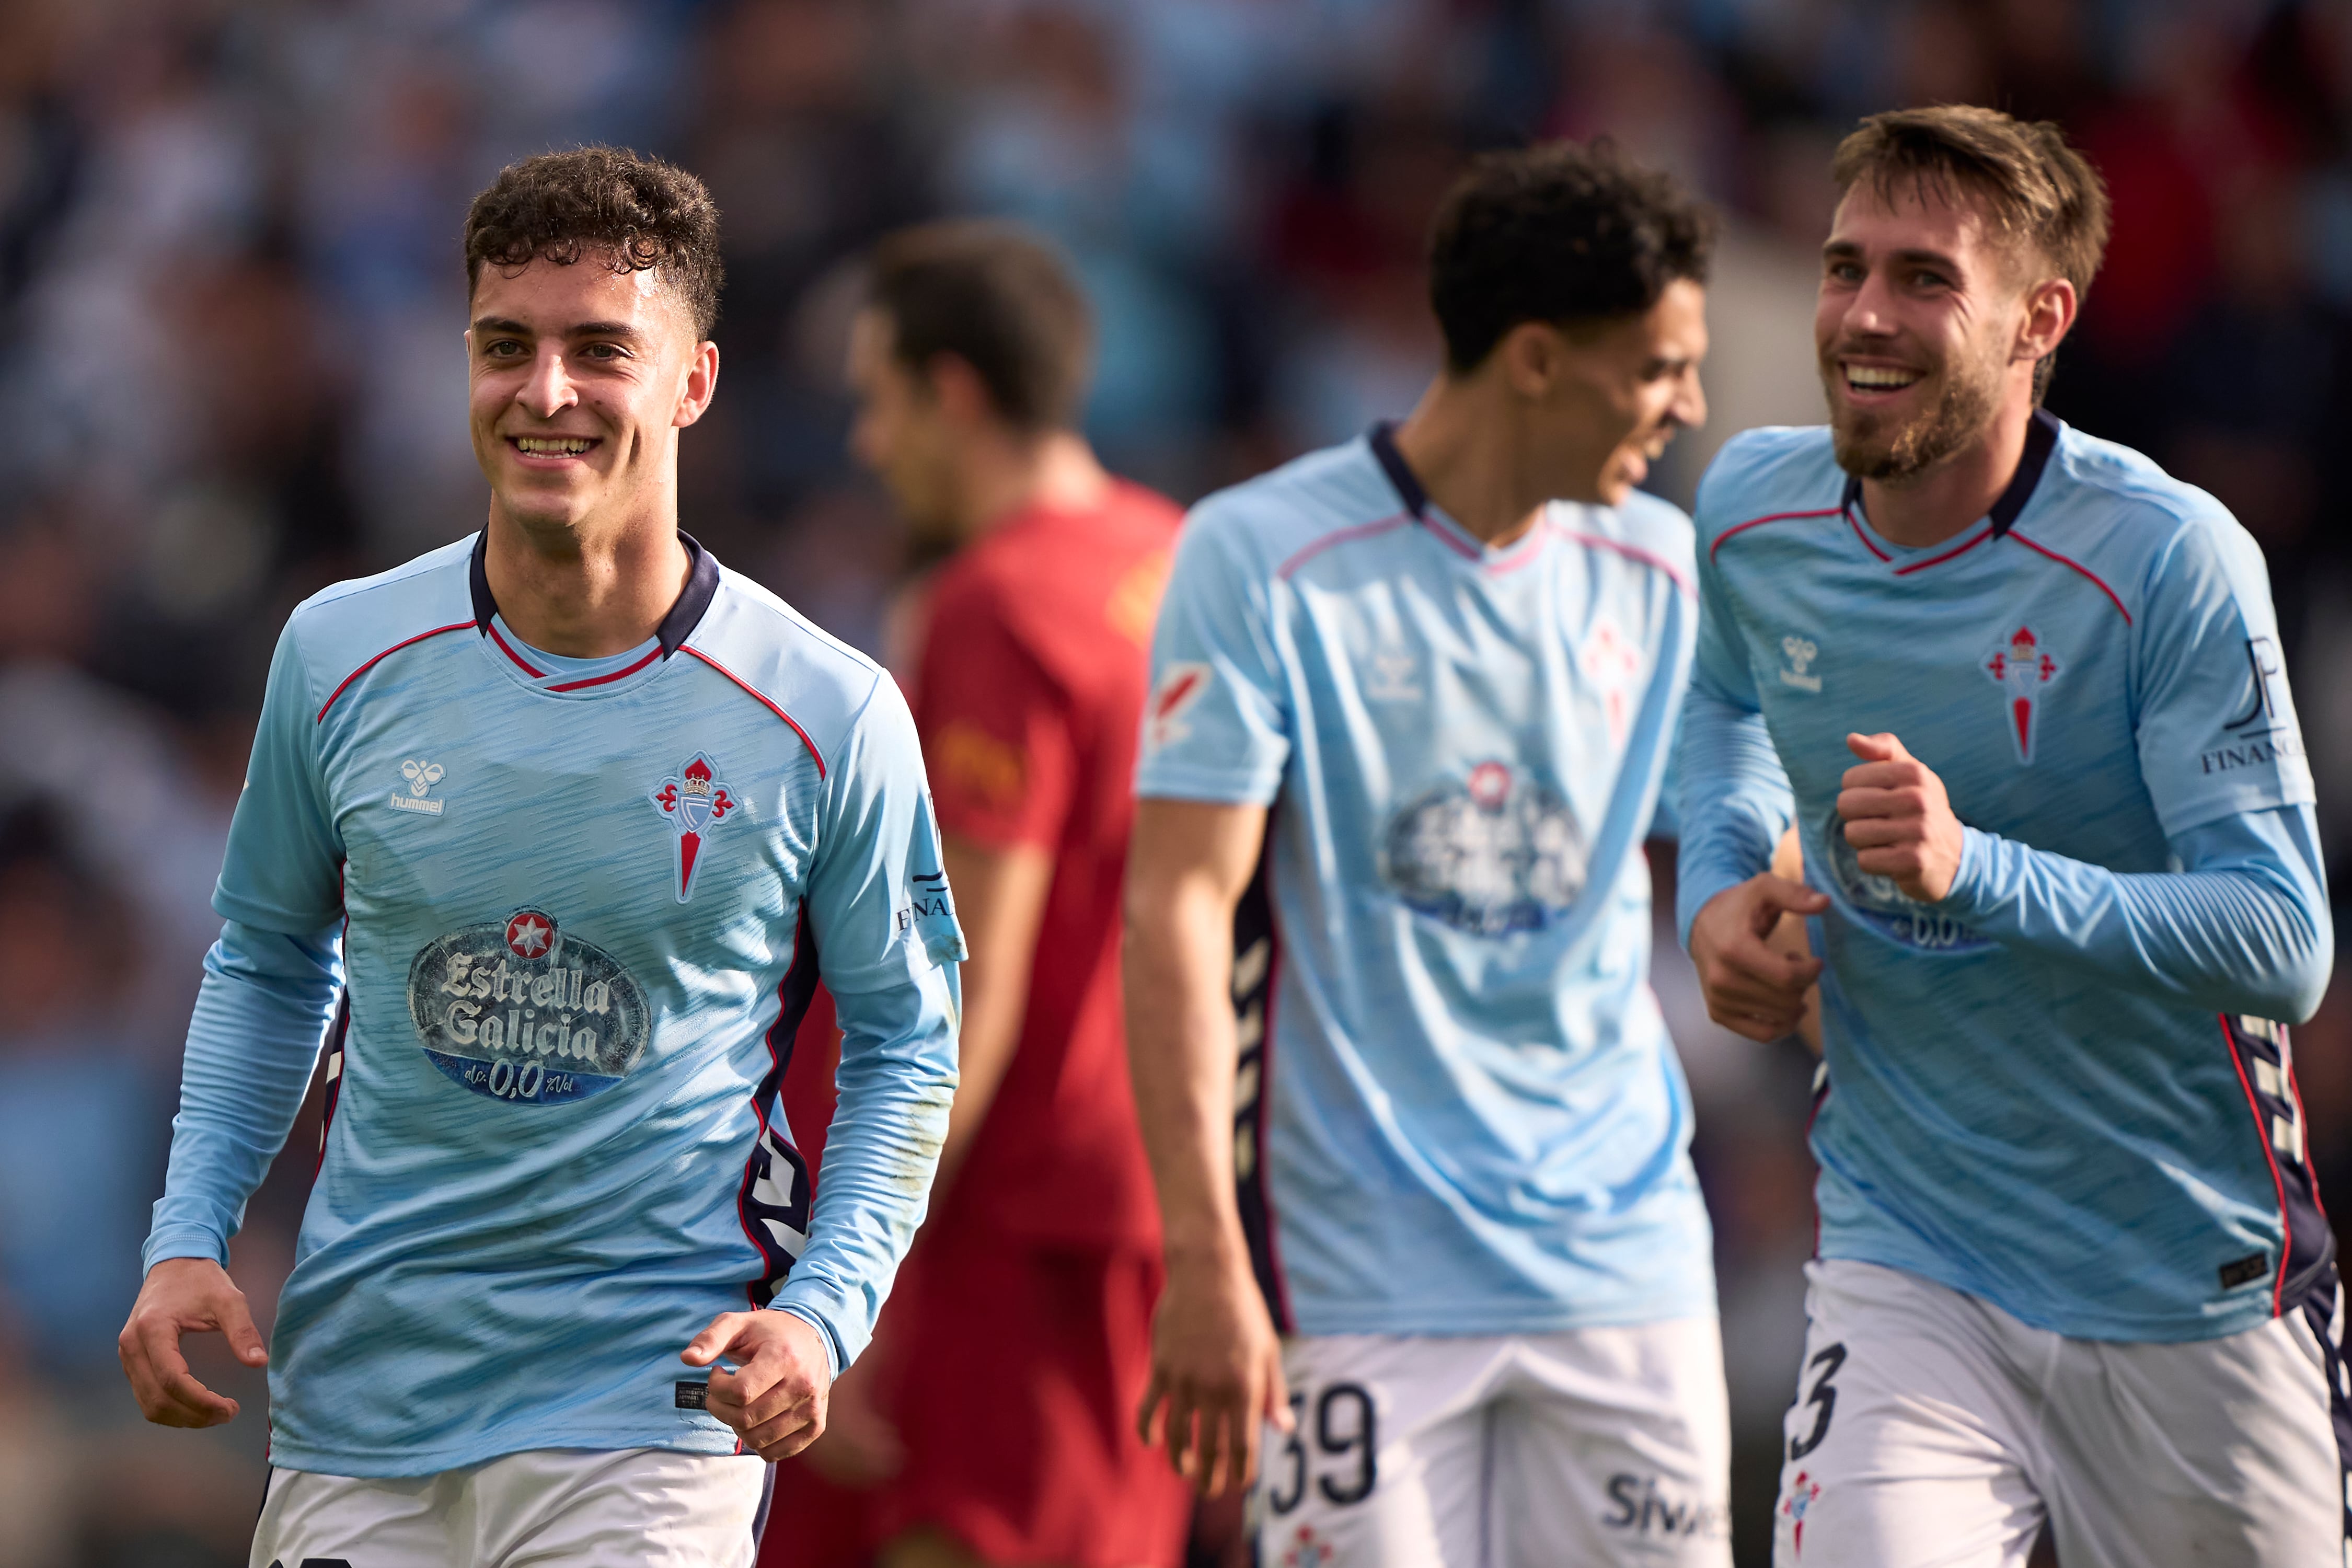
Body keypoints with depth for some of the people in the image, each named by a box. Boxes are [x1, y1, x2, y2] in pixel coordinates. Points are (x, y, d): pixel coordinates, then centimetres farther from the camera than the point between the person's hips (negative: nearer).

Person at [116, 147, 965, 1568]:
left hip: (651, 1408, -3)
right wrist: (190, 1237, 3)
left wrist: (824, 1314, -11)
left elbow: (907, 1041, 3)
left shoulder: (832, 716, -7)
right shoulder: (339, 656, 0)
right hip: (355, 1390, 3)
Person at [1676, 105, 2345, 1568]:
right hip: (1908, 1267, 3)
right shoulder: (1753, 514, -2)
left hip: (2197, 1289, -2)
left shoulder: (2169, 560, -18)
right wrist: (1719, 884, 4)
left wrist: (1976, 871, -34)